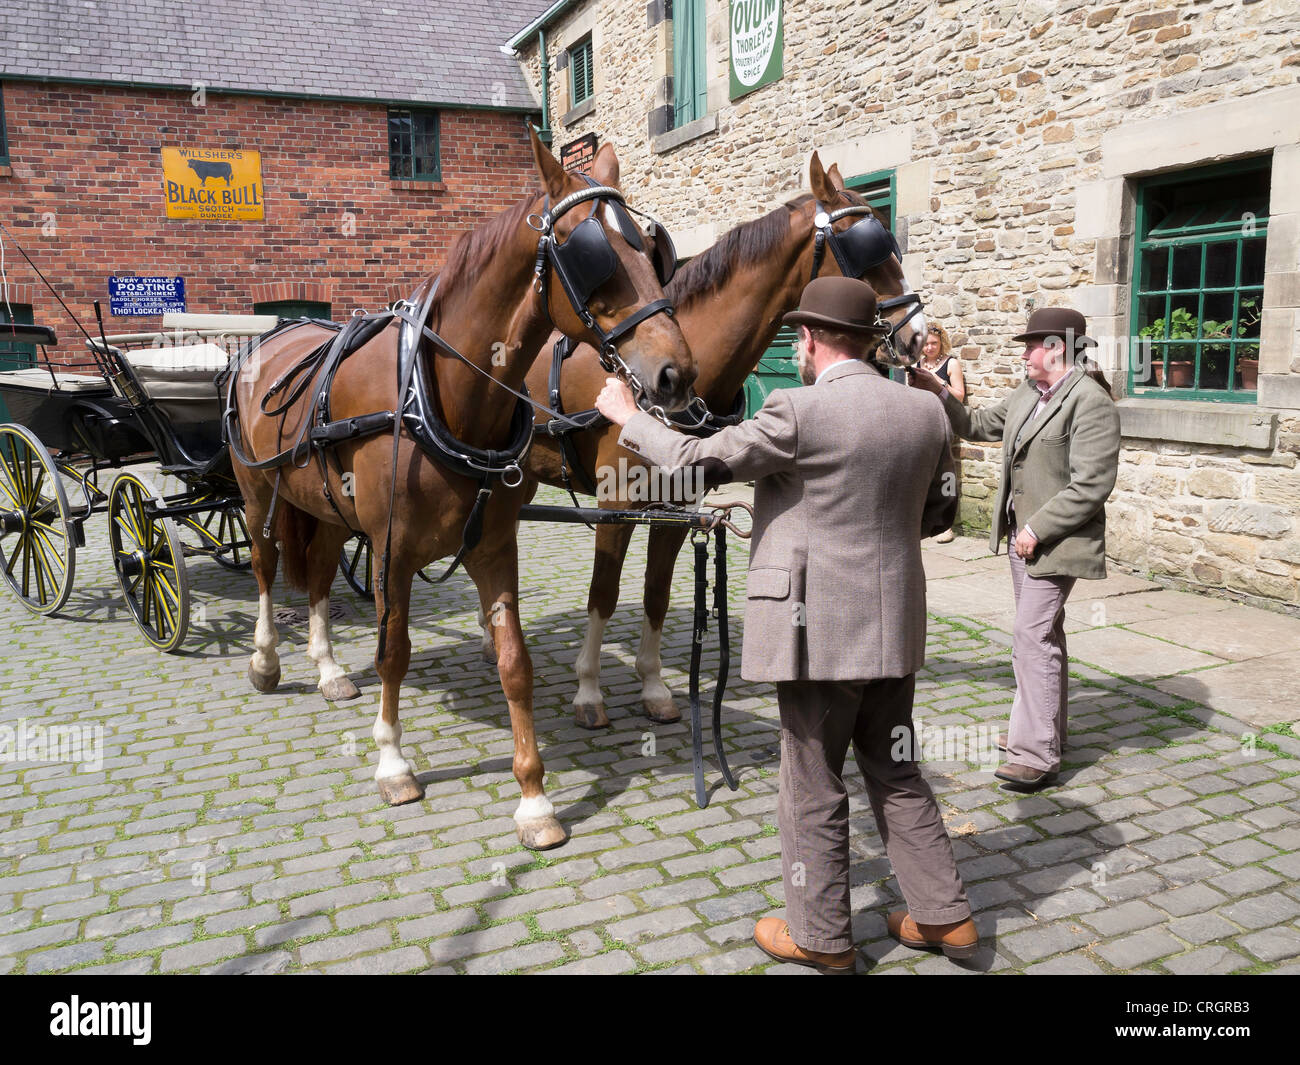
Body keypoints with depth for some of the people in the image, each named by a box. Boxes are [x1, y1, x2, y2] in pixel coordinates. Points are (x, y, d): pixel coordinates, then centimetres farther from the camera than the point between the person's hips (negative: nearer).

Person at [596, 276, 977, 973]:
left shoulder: (798, 412, -17)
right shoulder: (926, 413, 3)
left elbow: (698, 461, -11)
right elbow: (940, 512, 13)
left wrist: (626, 416, 4)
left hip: (820, 629, -6)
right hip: (895, 628, 7)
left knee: (813, 788, 9)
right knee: (895, 774, 22)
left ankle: (820, 937, 25)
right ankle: (943, 916, 31)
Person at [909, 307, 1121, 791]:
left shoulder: (1090, 403, -17)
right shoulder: (1027, 393, 10)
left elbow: (1091, 486, -21)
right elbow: (979, 426, 23)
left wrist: (1037, 530, -19)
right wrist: (941, 394, 11)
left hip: (1055, 542, -9)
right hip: (1023, 536, 9)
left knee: (1033, 637, -10)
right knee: (1040, 634, 19)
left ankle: (1037, 755, -2)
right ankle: (1045, 728, 34)